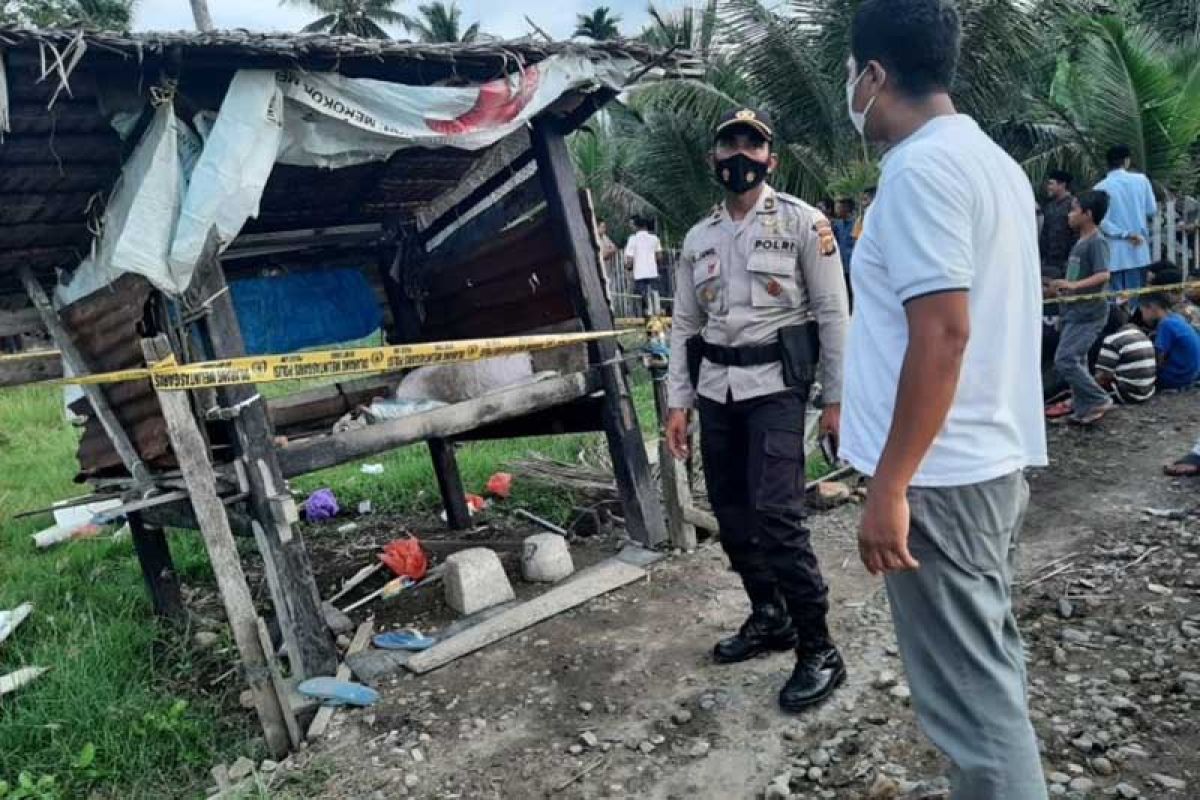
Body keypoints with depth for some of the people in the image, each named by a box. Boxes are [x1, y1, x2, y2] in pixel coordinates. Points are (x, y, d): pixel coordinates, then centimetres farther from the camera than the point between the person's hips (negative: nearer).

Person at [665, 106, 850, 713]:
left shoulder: (802, 222, -2)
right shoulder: (698, 239, 13)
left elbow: (833, 314, -4)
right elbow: (684, 325, 13)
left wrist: (836, 398, -8)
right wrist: (677, 402, 7)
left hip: (775, 383, -6)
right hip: (716, 388, 6)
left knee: (776, 513, -15)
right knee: (731, 513, 10)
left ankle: (818, 649, -2)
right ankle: (769, 618, 29)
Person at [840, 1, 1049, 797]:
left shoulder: (920, 169, -16)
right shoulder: (993, 160, 14)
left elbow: (943, 332, -24)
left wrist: (889, 487, -21)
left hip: (941, 475, -10)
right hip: (997, 458, 10)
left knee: (968, 686, 1)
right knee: (988, 663, 20)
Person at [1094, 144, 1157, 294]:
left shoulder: (1101, 187, -4)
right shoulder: (1141, 180, 1)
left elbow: (1101, 220, -13)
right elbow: (1152, 211, 6)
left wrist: (1125, 234, -8)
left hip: (1115, 252, -2)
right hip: (1138, 250, 2)